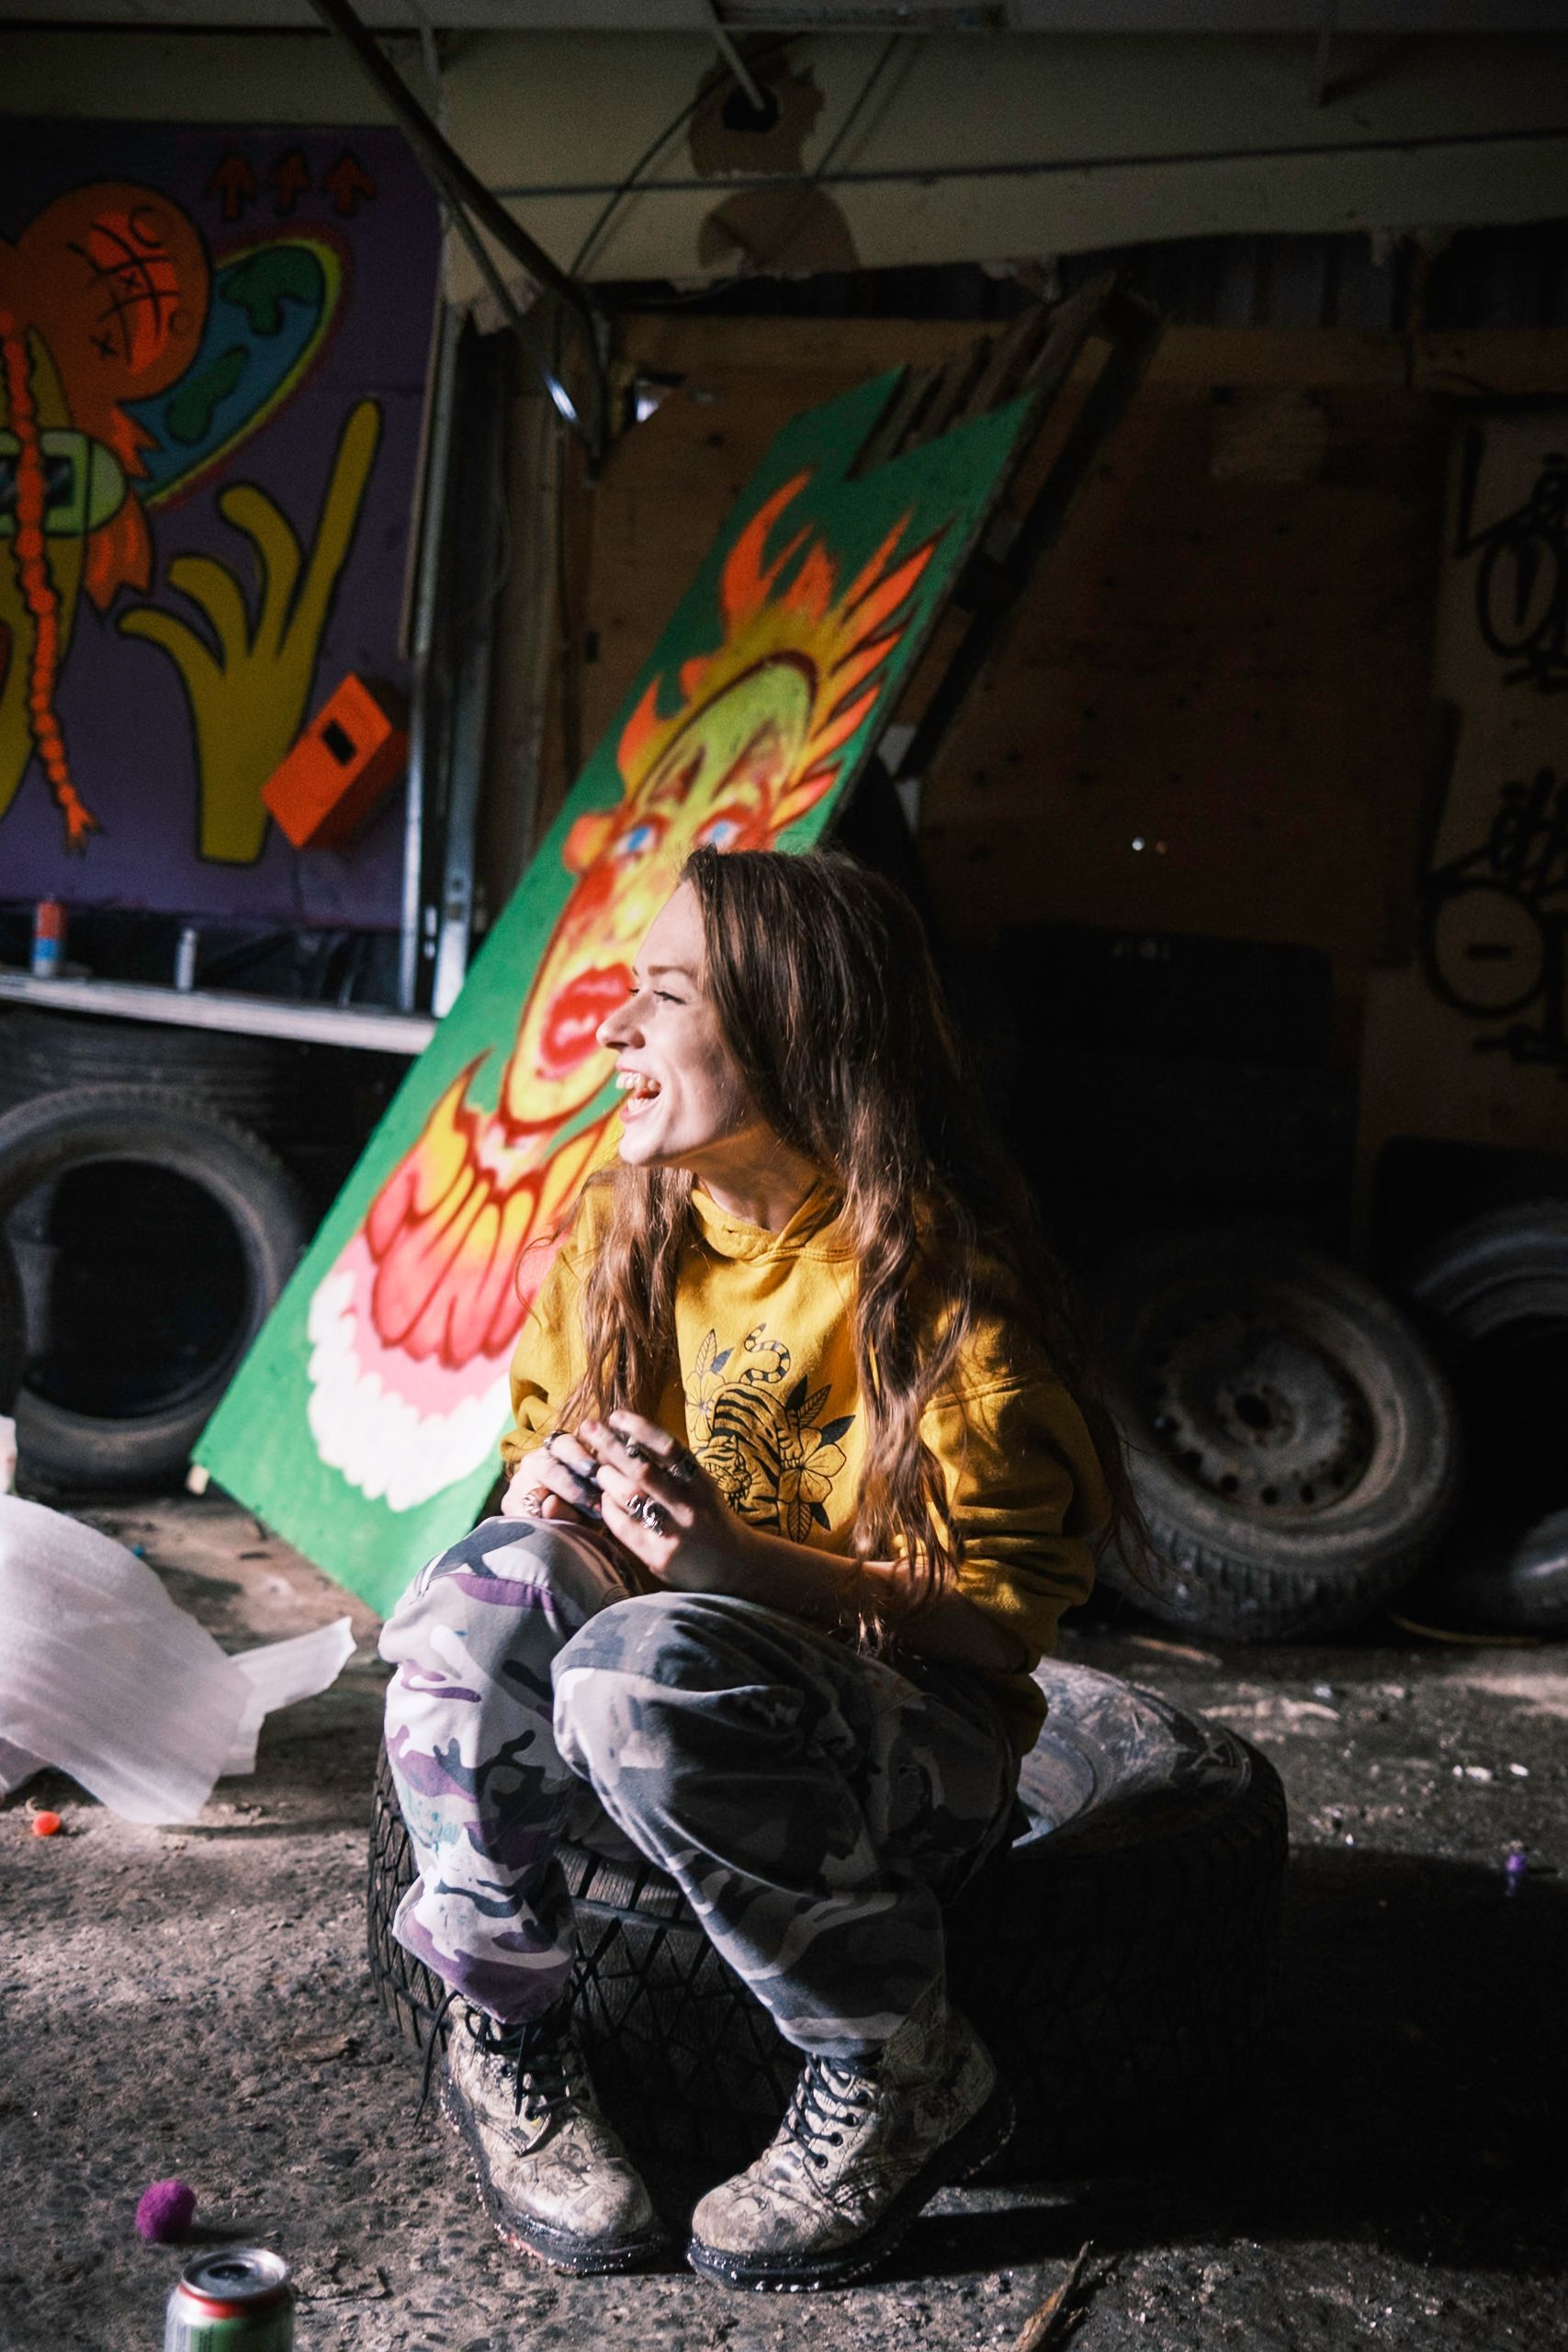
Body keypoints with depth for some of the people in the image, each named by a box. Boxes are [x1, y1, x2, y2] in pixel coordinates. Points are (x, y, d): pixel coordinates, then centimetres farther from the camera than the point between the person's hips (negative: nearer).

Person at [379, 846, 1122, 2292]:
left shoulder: (935, 1278, -17)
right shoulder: (623, 1225, 2)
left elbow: (1003, 1615, -16)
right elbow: (540, 1436, 16)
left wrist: (742, 1561, -30)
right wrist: (547, 1483, -10)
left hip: (910, 1731, -5)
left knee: (646, 1664, -35)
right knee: (509, 1576, -25)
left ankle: (903, 2079, -13)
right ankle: (504, 2040, -8)